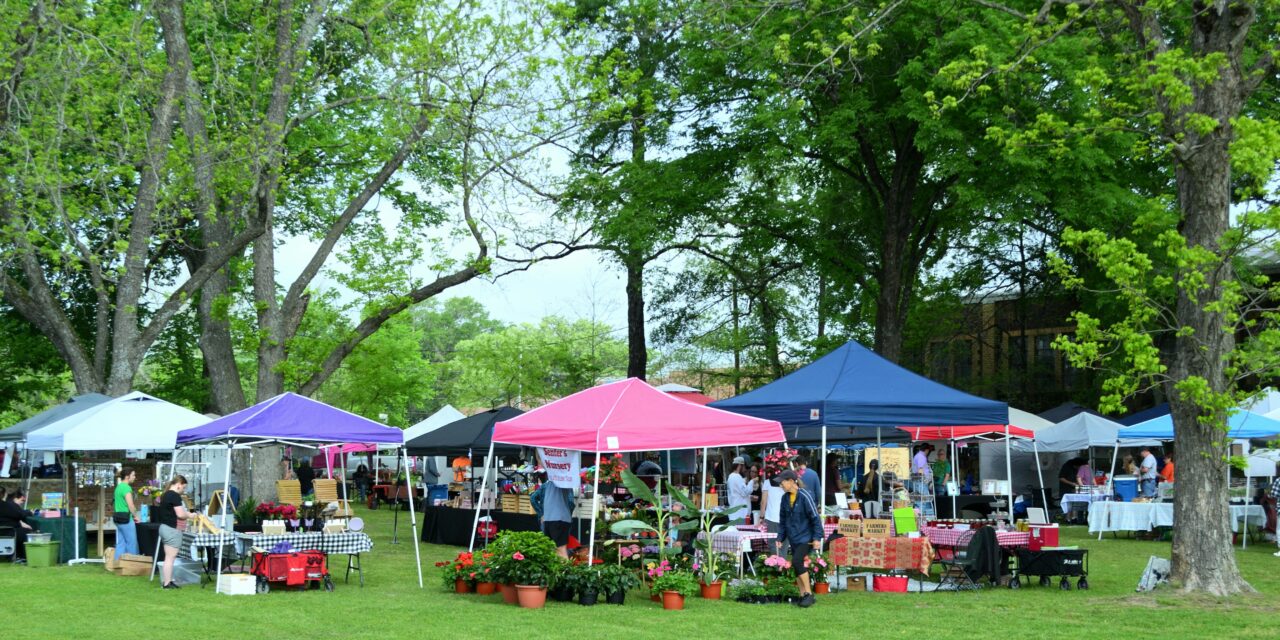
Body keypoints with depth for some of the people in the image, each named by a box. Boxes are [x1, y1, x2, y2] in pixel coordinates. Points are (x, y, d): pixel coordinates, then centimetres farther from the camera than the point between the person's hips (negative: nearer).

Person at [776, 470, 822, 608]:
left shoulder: (804, 497, -13)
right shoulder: (785, 498, 7)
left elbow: (815, 518, -12)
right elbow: (783, 519, 17)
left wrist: (817, 538, -14)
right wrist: (781, 537, 14)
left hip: (805, 537, -7)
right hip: (793, 538, 7)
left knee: (797, 561, -21)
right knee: (796, 566, 6)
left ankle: (809, 593, -13)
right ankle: (803, 595, 15)